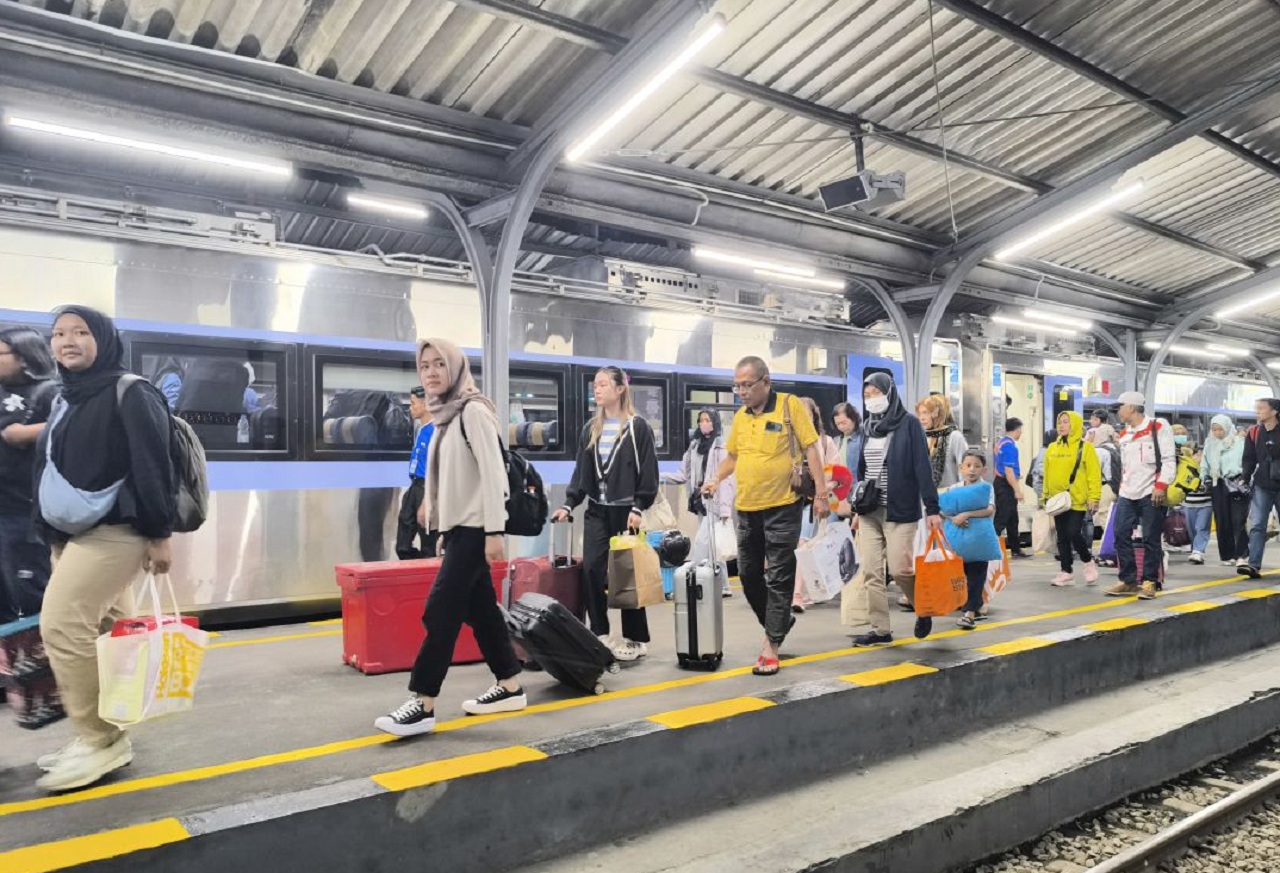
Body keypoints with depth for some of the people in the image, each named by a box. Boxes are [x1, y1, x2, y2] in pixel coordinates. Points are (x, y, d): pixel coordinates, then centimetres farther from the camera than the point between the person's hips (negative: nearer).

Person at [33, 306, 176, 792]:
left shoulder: (130, 394, -9)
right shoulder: (67, 400, 17)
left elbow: (154, 467, -15)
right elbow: (51, 467, 22)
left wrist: (160, 535, -18)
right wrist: (51, 532, 20)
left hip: (114, 532, -8)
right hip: (74, 534, 9)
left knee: (62, 626, -13)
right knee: (104, 632, 11)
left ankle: (99, 738, -4)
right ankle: (104, 735, 18)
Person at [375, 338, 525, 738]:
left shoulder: (473, 410, -11)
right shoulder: (445, 415, 14)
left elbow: (492, 473, -17)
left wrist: (495, 530, -22)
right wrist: (442, 530, 17)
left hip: (474, 527, -9)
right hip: (457, 527, 9)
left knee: (440, 611, -9)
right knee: (479, 609, 11)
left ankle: (423, 705, -4)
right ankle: (510, 687, 20)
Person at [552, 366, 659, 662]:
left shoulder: (638, 427, -4)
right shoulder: (591, 429, 12)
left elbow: (648, 472, -8)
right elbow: (580, 471, 12)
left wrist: (638, 508, -16)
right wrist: (568, 504, 2)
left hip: (625, 511, -5)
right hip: (597, 511, 5)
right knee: (591, 571, -4)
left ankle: (637, 640, 13)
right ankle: (600, 634, 8)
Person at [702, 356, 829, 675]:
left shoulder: (790, 405, -7)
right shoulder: (740, 416, 9)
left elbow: (810, 449, -7)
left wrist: (821, 493, -12)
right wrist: (717, 479, 2)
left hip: (783, 507, -6)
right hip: (746, 508, 6)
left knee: (778, 577, -1)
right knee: (748, 574, 14)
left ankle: (771, 647, 5)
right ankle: (779, 621, 34)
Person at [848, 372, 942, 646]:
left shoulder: (908, 424, -6)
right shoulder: (870, 427, 11)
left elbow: (922, 468, -10)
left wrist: (932, 509, -14)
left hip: (900, 510, -6)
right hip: (870, 511, 6)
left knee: (900, 570, -5)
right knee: (872, 573, 2)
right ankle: (881, 630, 10)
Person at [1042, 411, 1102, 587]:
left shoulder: (1085, 447, -5)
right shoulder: (1052, 448, 10)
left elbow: (1094, 474, -9)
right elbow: (1047, 474, 14)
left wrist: (1094, 498, -14)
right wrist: (1046, 496, 13)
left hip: (1078, 500, -6)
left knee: (1074, 533, -11)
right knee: (1062, 538, 8)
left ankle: (1089, 562, 14)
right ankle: (1066, 572, 16)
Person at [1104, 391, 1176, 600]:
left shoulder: (1158, 428, -5)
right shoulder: (1124, 434, 17)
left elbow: (1169, 460, -10)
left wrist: (1161, 486, -17)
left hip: (1151, 494, -7)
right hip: (1127, 495, 7)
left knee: (1151, 539, -2)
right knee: (1121, 536, 2)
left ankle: (1149, 582, 7)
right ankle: (1128, 580, 10)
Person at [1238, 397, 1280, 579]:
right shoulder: (1254, 433, 4)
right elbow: (1248, 459, 7)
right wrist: (1245, 480, -2)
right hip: (1262, 486, 2)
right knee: (1257, 526, -6)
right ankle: (1253, 564, -11)